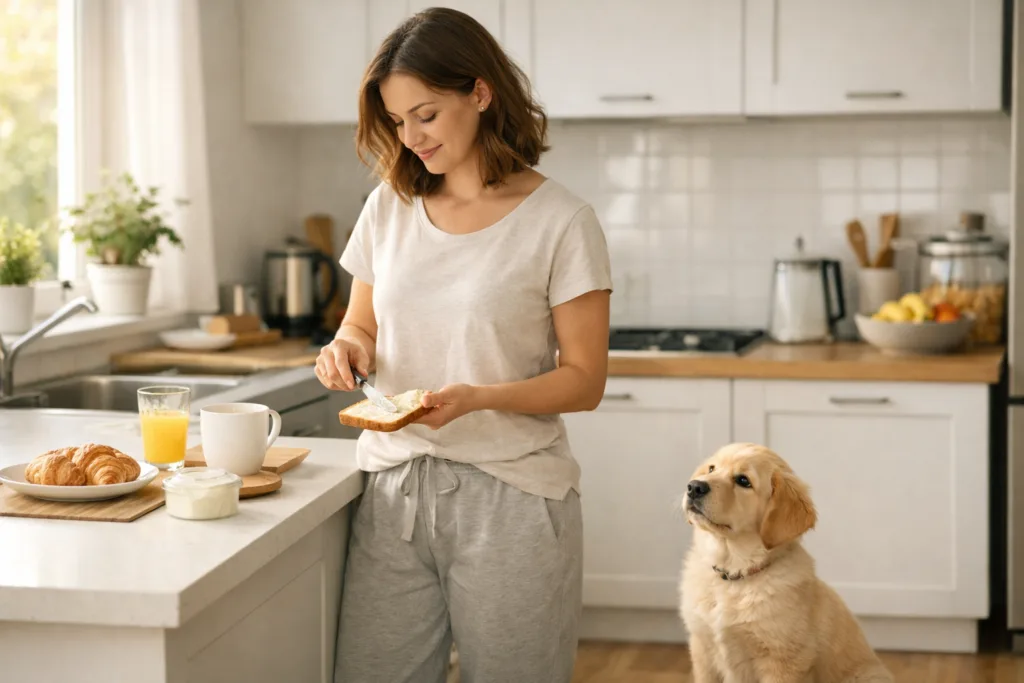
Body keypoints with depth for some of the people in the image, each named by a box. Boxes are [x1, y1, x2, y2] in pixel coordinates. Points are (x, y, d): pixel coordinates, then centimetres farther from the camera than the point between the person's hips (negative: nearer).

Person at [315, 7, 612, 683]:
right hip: (395, 492, 4)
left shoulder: (560, 221, -7)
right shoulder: (389, 208, 8)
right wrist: (347, 348, -5)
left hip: (510, 498, -4)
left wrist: (477, 398, -22)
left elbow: (583, 380, -6)